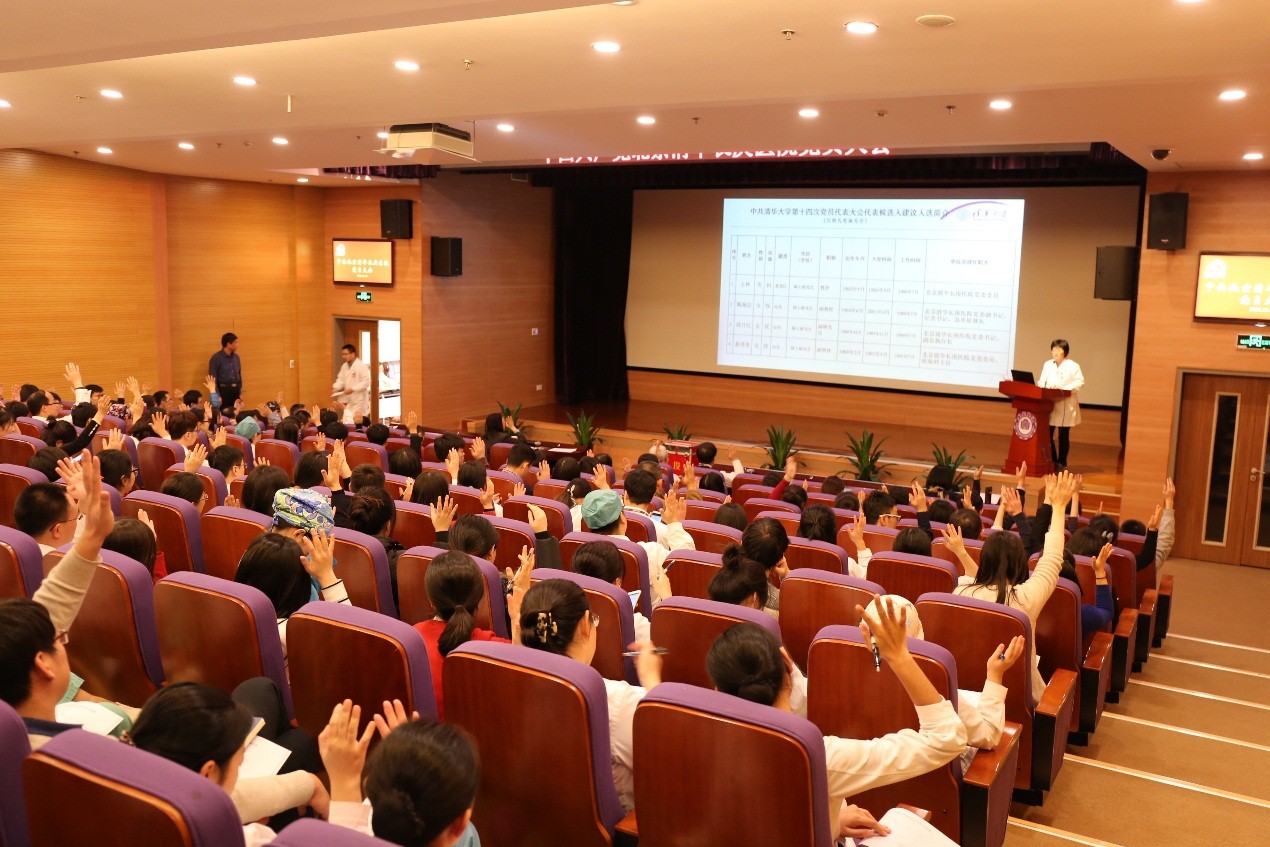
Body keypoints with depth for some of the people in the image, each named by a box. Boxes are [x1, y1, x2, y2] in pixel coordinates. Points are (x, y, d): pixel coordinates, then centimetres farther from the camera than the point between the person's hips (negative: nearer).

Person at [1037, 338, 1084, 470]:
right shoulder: (1048, 365, 12)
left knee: (1063, 435, 3)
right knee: (1047, 434, 2)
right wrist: (1041, 388, -7)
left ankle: (1061, 463, 11)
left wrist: (1066, 389, -19)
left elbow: (1080, 382, -8)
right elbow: (1041, 381, 14)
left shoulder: (1072, 366, -4)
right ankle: (1052, 461, 14)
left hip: (1065, 407, -4)